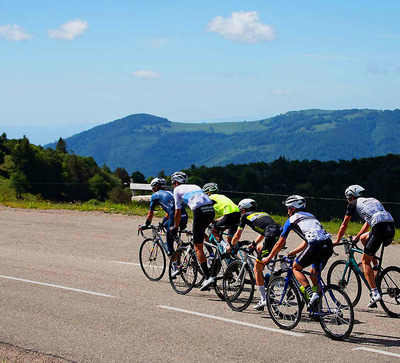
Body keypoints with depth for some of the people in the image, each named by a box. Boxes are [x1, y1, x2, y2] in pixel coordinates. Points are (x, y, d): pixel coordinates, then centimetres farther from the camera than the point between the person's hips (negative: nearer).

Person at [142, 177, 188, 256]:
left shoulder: (155, 195, 12)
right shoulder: (169, 193, 31)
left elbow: (150, 213, 17)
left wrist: (146, 225, 29)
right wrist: (163, 222, 50)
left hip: (175, 217, -7)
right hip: (184, 217, 7)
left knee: (169, 241, 5)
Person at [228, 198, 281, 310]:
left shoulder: (245, 216, 18)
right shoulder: (263, 214, 35)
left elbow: (237, 235, 25)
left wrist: (231, 246, 41)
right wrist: (253, 244, 54)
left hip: (272, 238, -7)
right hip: (281, 236, 7)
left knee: (257, 269, 2)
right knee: (259, 247, 34)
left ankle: (263, 300, -3)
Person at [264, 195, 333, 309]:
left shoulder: (291, 220, 15)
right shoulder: (310, 216, 34)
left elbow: (280, 244, 21)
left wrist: (269, 258, 34)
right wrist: (294, 252, 52)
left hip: (316, 247, -6)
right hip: (329, 246, 6)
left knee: (296, 268, 14)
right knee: (314, 273, 23)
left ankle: (312, 294, -5)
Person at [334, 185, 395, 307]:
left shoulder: (354, 204, 14)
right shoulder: (372, 200, 33)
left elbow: (344, 225, 20)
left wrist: (337, 241, 33)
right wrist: (356, 237, 51)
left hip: (380, 228, -7)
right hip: (391, 226, 7)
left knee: (365, 260, 5)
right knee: (363, 238, 31)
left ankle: (375, 293, -6)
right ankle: (375, 265, 22)